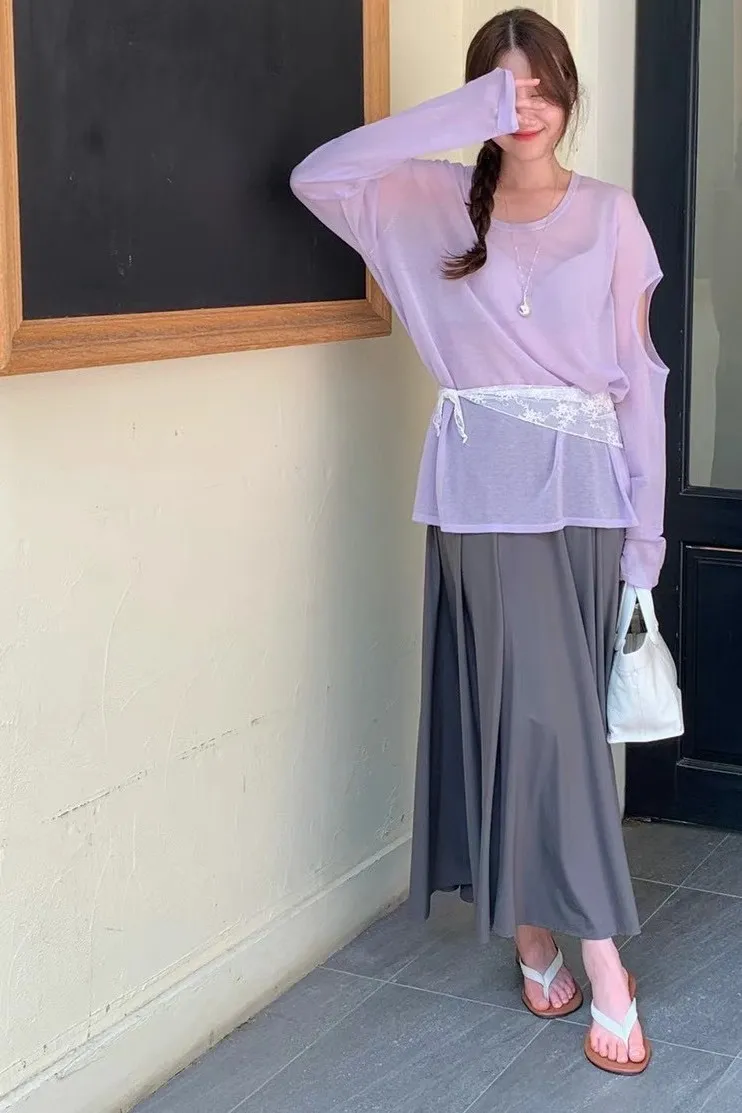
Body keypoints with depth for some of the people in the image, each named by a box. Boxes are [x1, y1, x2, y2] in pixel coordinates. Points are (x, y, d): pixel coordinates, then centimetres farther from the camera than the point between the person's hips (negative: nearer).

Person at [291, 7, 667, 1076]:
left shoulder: (611, 215, 7)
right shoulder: (437, 202, 6)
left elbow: (638, 375, 6)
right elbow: (316, 175, -10)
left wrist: (646, 524, 2)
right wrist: (464, 113, -13)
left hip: (583, 489, 1)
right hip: (484, 490, -1)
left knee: (545, 709, 4)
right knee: (539, 710, -5)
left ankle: (538, 930, 19)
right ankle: (603, 971, 1)